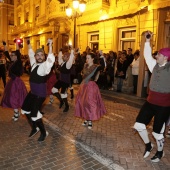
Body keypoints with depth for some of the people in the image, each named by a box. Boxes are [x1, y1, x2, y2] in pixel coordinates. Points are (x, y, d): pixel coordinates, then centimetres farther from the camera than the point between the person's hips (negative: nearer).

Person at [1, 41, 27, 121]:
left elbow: (18, 53, -25)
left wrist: (17, 42, -23)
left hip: (16, 82, -8)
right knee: (12, 98, 14)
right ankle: (16, 112, 27)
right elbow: (6, 54, 14)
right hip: (12, 81, 8)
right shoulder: (12, 62, 6)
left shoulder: (19, 62, -14)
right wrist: (5, 45, 12)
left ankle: (16, 114, 14)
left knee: (15, 98, -1)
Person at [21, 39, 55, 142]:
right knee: (25, 109, 18)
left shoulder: (45, 65, -18)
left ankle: (44, 133, 18)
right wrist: (29, 44, 29)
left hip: (40, 93, -9)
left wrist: (50, 45, -44)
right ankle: (35, 128, 39)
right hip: (33, 92, 9)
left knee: (34, 114, -8)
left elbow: (51, 60, -39)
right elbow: (31, 54, 24)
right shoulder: (34, 63, 5)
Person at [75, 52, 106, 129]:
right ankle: (86, 119, 27)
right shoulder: (85, 65, 7)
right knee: (82, 102, 10)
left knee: (90, 103, -3)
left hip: (91, 86, -7)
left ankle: (90, 121, 14)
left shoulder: (96, 67, -13)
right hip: (84, 85, 7)